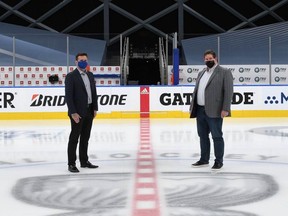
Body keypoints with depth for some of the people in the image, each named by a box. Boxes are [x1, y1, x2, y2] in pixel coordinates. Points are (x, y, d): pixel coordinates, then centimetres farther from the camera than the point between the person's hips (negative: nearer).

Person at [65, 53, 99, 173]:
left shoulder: (90, 75, 12)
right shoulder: (71, 76, -9)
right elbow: (68, 96, -14)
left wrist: (95, 109, 9)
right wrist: (73, 113, -19)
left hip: (89, 111, 7)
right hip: (78, 112, -6)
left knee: (85, 138, 14)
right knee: (74, 138, 0)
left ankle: (84, 161, 23)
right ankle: (71, 164, 6)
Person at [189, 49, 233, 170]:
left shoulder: (224, 72, -4)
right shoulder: (201, 73, 18)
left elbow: (228, 91, -11)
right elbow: (196, 91, 19)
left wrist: (225, 109, -18)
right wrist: (192, 107, 13)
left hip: (214, 111, -7)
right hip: (200, 110, 7)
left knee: (217, 136, 1)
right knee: (203, 136, 14)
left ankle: (219, 161, 10)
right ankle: (204, 160, 26)